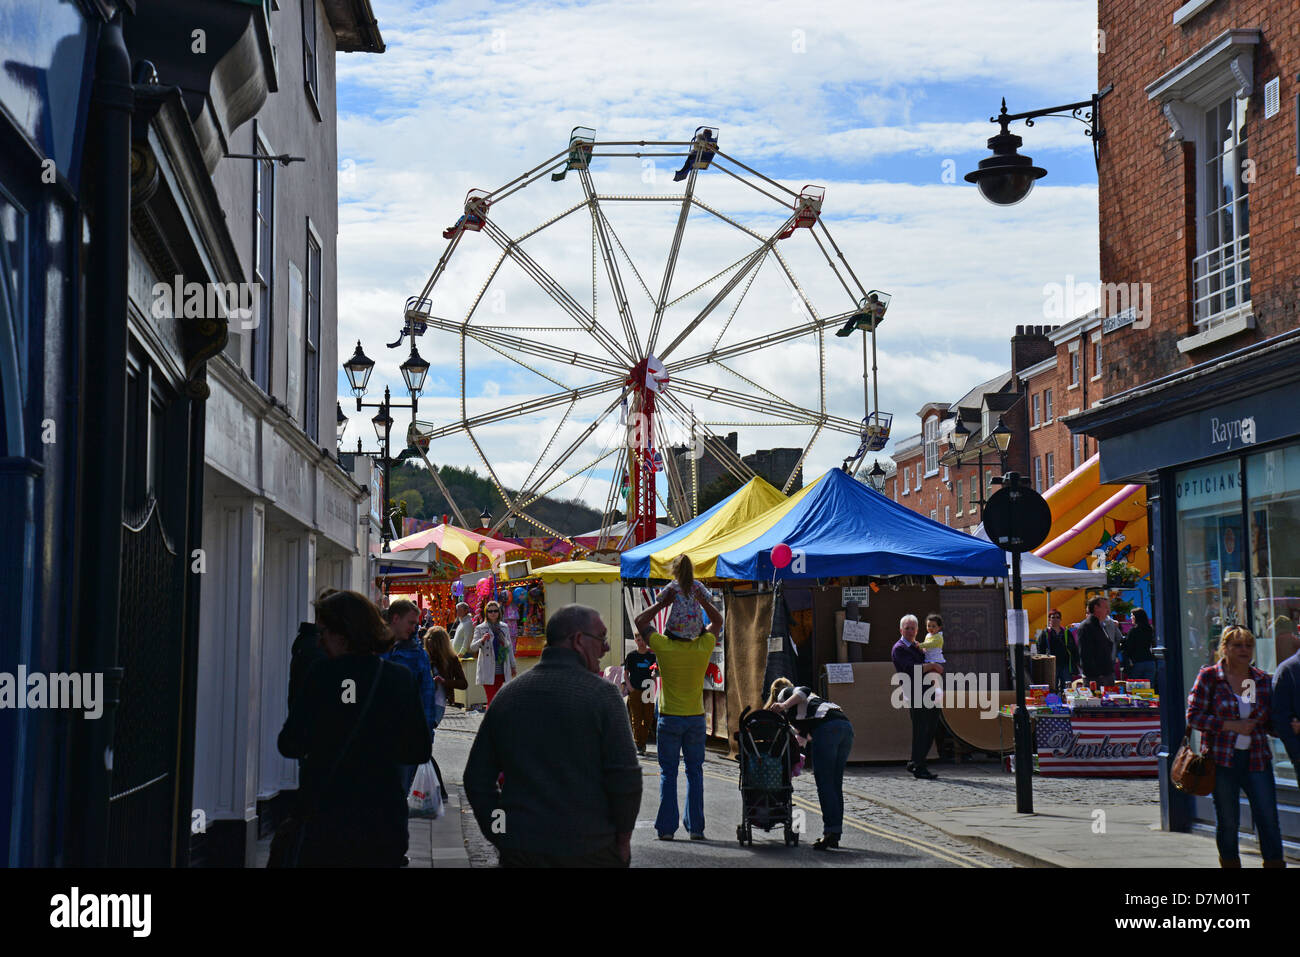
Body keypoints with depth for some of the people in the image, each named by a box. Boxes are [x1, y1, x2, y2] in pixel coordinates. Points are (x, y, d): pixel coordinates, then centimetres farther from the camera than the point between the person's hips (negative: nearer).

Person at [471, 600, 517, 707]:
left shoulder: (504, 627, 11)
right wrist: (482, 640, -27)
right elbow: (472, 647, -7)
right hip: (488, 672, -4)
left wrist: (513, 666, 17)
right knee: (491, 701, -8)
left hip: (501, 670, 4)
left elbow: (509, 647, 17)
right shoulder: (480, 628, -1)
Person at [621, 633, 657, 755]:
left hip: (648, 691, 1)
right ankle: (637, 745, -5)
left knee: (647, 719, 2)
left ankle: (643, 743, 13)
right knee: (636, 719, -5)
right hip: (634, 691, -1)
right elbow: (626, 673, 10)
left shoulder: (652, 655, 7)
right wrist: (629, 686, -4)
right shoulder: (631, 655, 6)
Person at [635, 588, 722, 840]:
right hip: (696, 719, 2)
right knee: (695, 772, 8)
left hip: (669, 718, -2)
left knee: (668, 773, 3)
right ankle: (696, 826, 7)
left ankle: (667, 827, 1)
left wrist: (663, 602, 1)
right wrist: (700, 599, 5)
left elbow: (640, 621, 3)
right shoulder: (703, 647, -7)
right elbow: (718, 621, 12)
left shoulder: (663, 647, -12)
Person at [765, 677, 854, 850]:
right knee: (835, 784, 9)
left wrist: (784, 705, -16)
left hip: (827, 727, -7)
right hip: (846, 726, 7)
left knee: (824, 783, -8)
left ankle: (830, 831, -16)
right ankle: (835, 834, 8)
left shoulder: (784, 693, 18)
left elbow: (804, 691, -5)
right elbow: (802, 733, 44)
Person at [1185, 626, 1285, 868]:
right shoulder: (1209, 676, -1)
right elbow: (1194, 716, -6)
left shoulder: (1263, 680, 9)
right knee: (1227, 820, 4)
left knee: (1268, 816, -5)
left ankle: (1275, 863, 1)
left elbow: (1271, 723, 14)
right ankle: (1230, 862, 19)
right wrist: (1231, 725, -13)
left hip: (1256, 758, 3)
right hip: (1221, 758, -2)